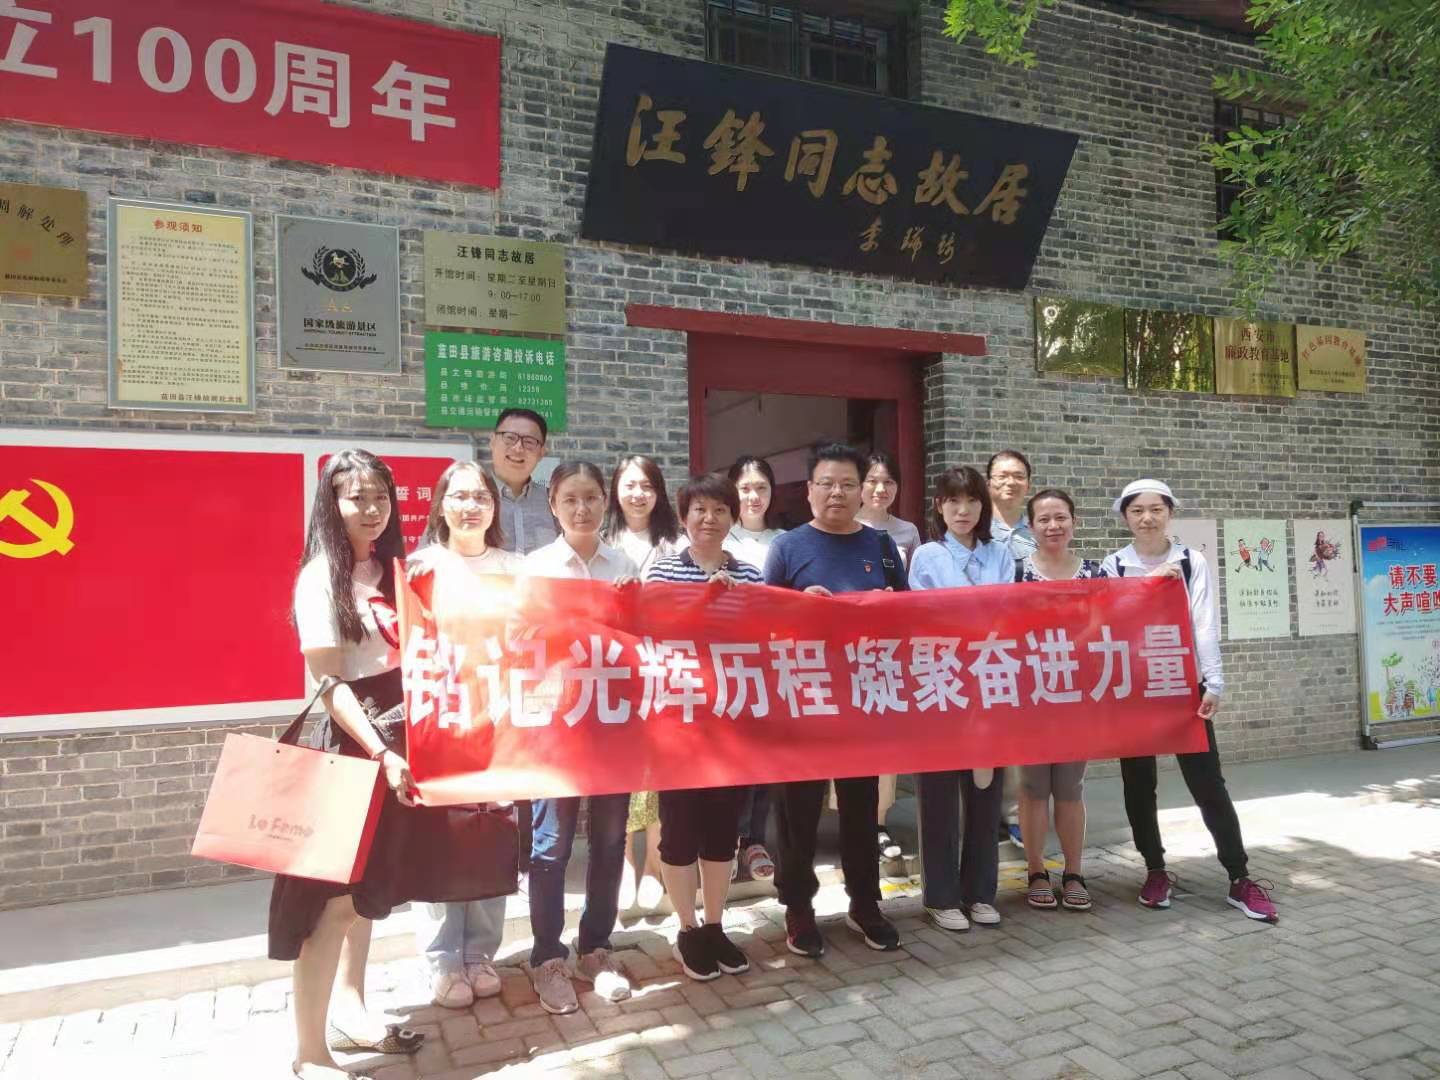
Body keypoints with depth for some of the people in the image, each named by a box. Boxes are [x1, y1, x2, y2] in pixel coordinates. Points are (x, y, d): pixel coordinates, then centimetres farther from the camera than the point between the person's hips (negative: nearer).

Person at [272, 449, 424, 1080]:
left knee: (368, 888, 17)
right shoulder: (322, 578, -13)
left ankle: (349, 1014, 33)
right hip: (349, 746, -7)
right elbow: (330, 685, -18)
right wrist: (381, 754, -25)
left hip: (393, 741, 7)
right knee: (333, 896, -1)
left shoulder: (391, 569, 9)